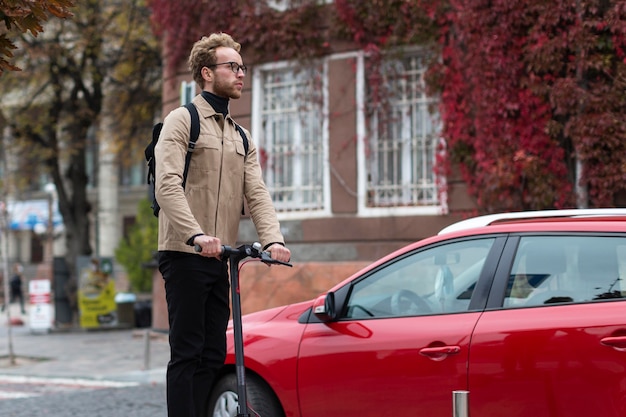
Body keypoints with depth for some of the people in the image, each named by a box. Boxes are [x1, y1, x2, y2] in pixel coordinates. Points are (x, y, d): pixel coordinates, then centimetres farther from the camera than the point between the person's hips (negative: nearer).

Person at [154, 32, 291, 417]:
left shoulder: (242, 138, 21)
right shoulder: (183, 120, -1)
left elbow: (257, 193, 8)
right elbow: (167, 185, -14)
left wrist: (273, 239, -11)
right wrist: (196, 235, -29)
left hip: (219, 259, 7)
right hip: (185, 255, -7)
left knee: (213, 355, 7)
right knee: (187, 353, -8)